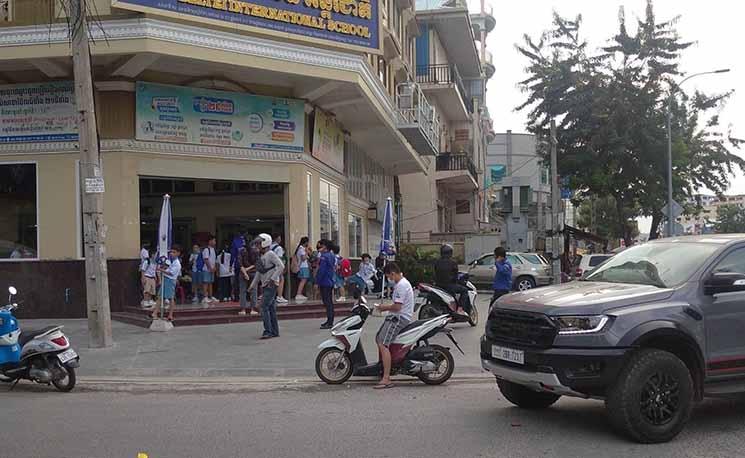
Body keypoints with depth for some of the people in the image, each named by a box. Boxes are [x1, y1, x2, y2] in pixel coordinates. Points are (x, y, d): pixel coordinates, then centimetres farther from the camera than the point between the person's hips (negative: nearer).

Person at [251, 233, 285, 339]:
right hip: (266, 285, 9)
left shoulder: (270, 254, -11)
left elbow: (281, 266, -21)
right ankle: (275, 331, 15)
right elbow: (259, 272, 23)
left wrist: (273, 279, -22)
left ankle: (268, 331, -12)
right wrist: (253, 285, 22)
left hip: (271, 285, -9)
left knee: (264, 307, -13)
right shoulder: (262, 256, 17)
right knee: (271, 308, 11)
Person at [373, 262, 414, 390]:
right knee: (378, 338, 18)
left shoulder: (401, 285, -17)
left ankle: (386, 379, -24)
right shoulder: (402, 282, 18)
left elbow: (397, 307, -23)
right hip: (396, 316, 11)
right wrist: (386, 307, 12)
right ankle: (382, 366, 31)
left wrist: (385, 307, -7)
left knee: (383, 344, -20)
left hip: (399, 318, -11)